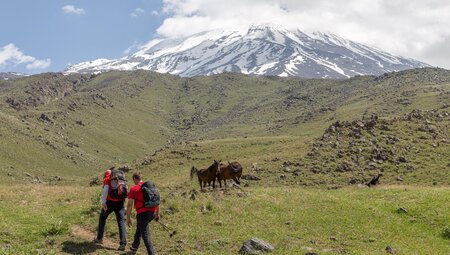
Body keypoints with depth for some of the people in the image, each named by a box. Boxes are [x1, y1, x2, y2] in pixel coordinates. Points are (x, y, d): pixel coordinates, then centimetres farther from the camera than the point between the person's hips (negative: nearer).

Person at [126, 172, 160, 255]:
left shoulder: (133, 189, -1)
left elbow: (130, 204, -7)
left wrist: (128, 218, -2)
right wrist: (157, 213, 24)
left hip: (142, 213, -6)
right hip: (152, 213, 6)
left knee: (145, 235, 0)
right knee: (139, 227, 29)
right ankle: (134, 247, 40)